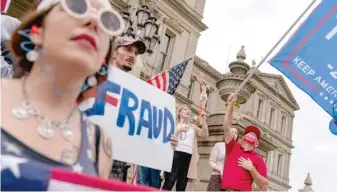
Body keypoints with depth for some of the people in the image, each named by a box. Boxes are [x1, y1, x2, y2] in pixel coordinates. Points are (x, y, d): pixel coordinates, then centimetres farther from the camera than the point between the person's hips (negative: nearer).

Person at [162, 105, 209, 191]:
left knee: (182, 183, 1)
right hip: (176, 153, -3)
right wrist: (179, 130, -10)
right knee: (170, 181, -14)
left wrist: (203, 120, 2)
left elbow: (205, 135, 8)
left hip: (187, 156, 3)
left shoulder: (192, 127, 22)